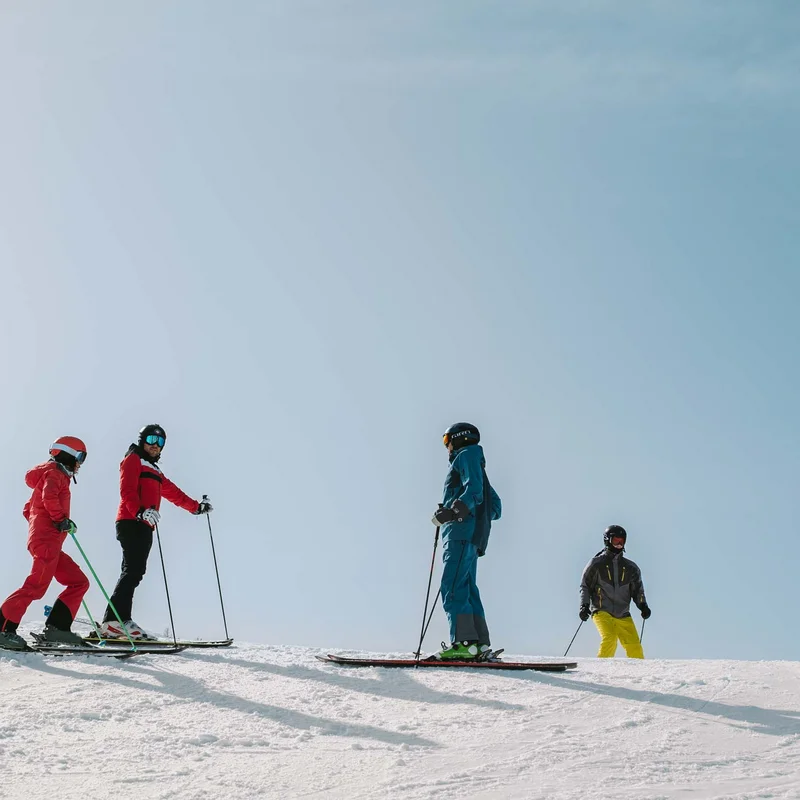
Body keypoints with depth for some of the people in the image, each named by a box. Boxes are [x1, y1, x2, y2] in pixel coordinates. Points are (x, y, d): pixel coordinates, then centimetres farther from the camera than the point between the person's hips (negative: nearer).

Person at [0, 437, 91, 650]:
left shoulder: (58, 476, 27)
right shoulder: (55, 473, -1)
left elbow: (29, 509, 28)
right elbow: (49, 497, -22)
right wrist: (62, 520, -18)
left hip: (51, 544, 10)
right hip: (46, 540, -10)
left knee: (80, 582, 6)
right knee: (36, 586, -17)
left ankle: (56, 627, -1)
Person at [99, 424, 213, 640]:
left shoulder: (154, 470, 30)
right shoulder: (133, 460, 4)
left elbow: (173, 492, 37)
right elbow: (127, 491, -12)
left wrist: (196, 507, 37)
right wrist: (140, 511, -28)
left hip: (144, 526, 9)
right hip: (132, 523, -9)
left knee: (134, 573, 2)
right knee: (133, 571, -19)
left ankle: (119, 621, -2)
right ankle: (115, 621, -27)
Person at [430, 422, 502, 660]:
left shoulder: (467, 455, 3)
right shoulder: (476, 471, 31)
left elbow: (474, 492, -15)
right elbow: (496, 508, 31)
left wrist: (452, 511, -25)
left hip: (462, 532, -10)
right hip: (471, 537, 10)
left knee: (453, 587, -18)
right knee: (466, 589, 6)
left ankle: (463, 642, -27)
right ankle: (480, 644, 1)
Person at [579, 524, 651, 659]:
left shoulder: (631, 568, 16)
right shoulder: (596, 563, 5)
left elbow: (637, 590, 18)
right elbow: (585, 586, 7)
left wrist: (643, 606, 0)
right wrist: (584, 605, -7)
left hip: (623, 615, 4)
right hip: (602, 611, -3)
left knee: (635, 647, -9)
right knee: (609, 640, -25)